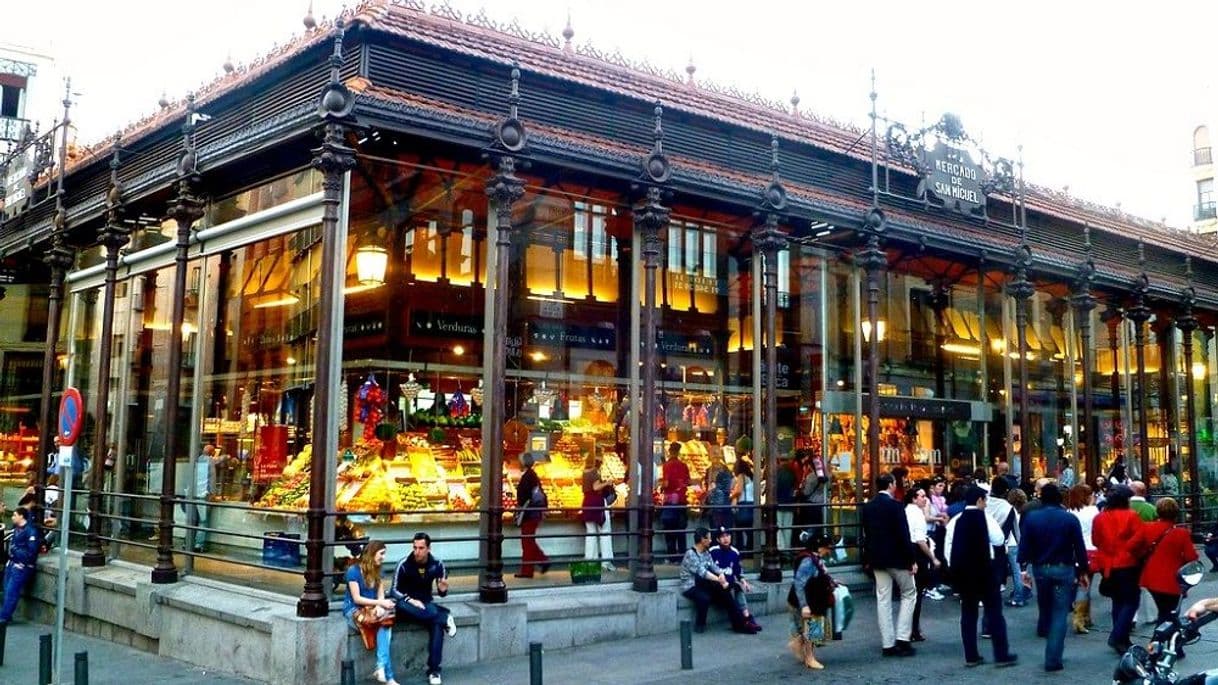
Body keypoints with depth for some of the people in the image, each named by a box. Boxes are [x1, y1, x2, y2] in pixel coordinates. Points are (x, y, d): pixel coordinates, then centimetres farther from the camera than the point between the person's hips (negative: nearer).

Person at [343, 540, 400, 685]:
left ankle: (381, 667, -37)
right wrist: (380, 603, -22)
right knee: (384, 625, -29)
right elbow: (357, 598, -15)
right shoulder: (353, 571, -9)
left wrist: (380, 607, -19)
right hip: (353, 611, -5)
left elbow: (381, 596, 5)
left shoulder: (377, 572, 11)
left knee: (385, 624, -29)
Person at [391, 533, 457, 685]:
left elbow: (441, 592, 3)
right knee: (400, 606, -39)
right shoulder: (404, 564, -13)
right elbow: (395, 591, -7)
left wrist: (443, 590, -22)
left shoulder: (437, 565, -5)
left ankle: (434, 671, -26)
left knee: (437, 624, -31)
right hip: (407, 603, -1)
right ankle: (446, 618, -29)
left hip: (426, 603, 1)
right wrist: (411, 600, -24)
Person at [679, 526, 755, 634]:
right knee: (704, 598, -37)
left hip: (703, 584, 8)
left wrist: (722, 576, -23)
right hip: (690, 587, -8)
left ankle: (740, 624, -11)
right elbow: (701, 572, -26)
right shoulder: (690, 554, -16)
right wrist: (719, 580, -33)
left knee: (725, 594, -13)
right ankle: (699, 625, -14)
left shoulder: (706, 553, 10)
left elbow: (714, 567, -2)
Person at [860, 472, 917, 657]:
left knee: (883, 599, 7)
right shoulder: (895, 505, -13)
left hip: (877, 558, 6)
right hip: (896, 558, -6)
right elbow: (904, 535, -15)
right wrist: (911, 559, -9)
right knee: (909, 593, 11)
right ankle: (902, 638, 3)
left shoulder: (868, 507, 6)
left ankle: (888, 644, 8)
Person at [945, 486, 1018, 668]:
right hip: (983, 569, -4)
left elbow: (948, 548, 4)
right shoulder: (984, 518, -7)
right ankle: (1002, 655, 5)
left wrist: (954, 568, 12)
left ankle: (971, 656, 9)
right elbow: (999, 540, -2)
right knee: (994, 611, 4)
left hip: (961, 571, 4)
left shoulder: (954, 521, 4)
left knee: (968, 613, 9)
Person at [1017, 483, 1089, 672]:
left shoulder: (1031, 518, -3)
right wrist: (1083, 571, 3)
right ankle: (1053, 660, -4)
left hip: (1040, 568, 2)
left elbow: (1024, 545, -7)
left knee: (1044, 605, 25)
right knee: (1060, 614, 0)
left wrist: (1023, 567, -1)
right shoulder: (1070, 519, -6)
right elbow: (1080, 547, -5)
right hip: (1064, 569, -2)